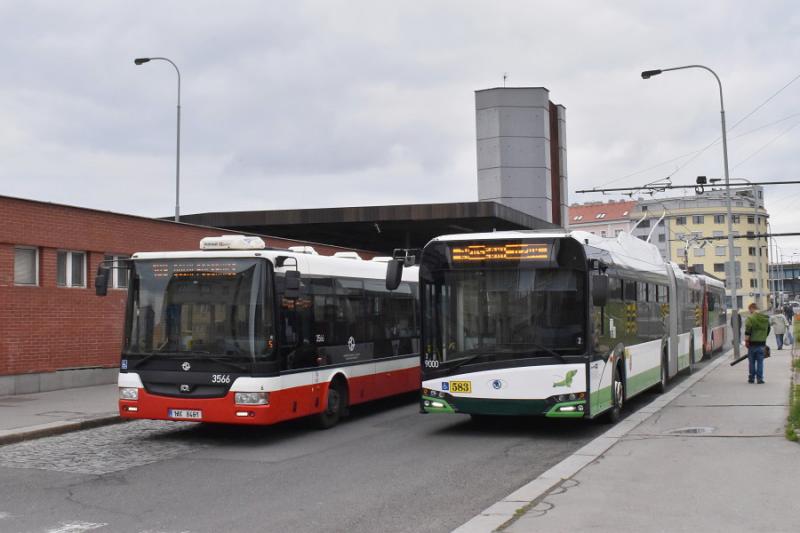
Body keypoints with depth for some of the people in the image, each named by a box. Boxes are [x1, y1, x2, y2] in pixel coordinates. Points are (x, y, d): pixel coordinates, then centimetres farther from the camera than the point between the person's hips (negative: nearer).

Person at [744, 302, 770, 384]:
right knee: (760, 361, 7)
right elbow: (768, 330, 18)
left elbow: (747, 331, -16)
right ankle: (760, 378, 4)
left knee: (752, 362, 6)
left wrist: (746, 341, -8)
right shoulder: (766, 318, 8)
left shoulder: (750, 318, -11)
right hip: (762, 343, 4)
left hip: (752, 343, -4)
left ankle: (751, 378, 11)